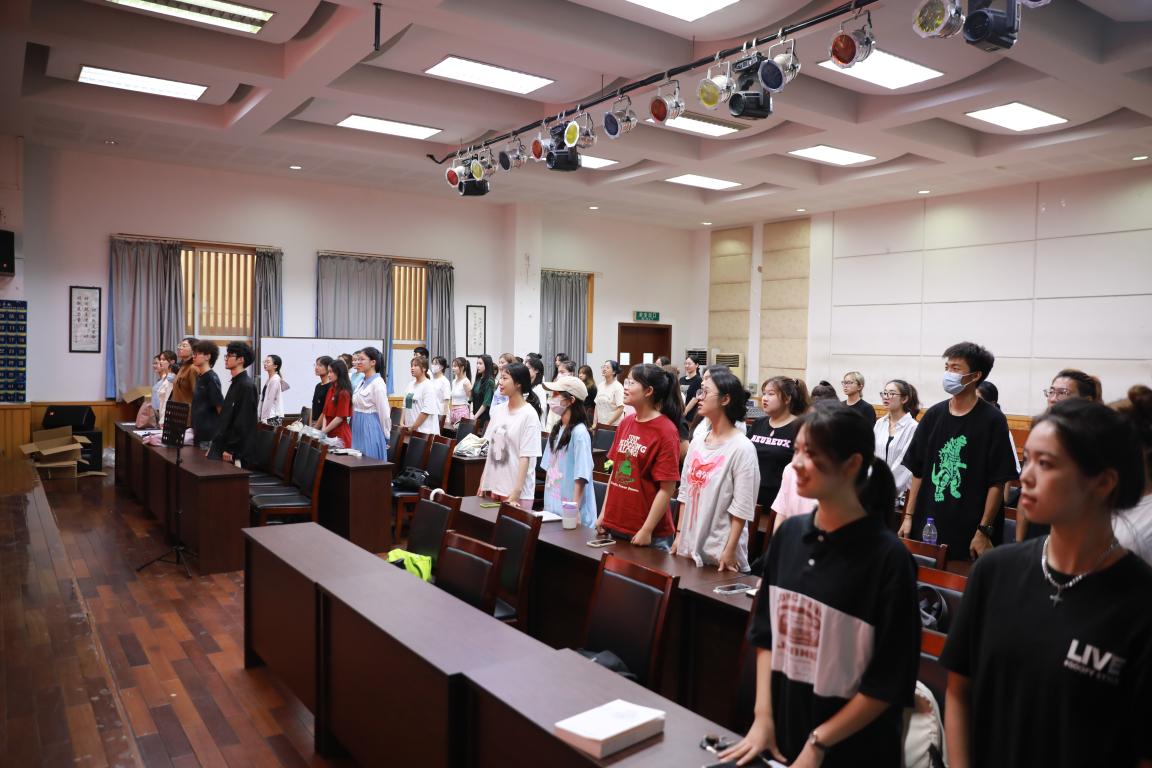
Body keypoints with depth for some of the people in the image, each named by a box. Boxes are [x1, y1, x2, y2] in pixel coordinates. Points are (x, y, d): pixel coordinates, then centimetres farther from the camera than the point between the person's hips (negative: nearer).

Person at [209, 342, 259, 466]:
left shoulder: (247, 386, -15)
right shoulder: (235, 383, 14)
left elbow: (243, 423, -19)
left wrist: (231, 451, -18)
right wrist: (215, 444, 17)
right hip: (223, 446, 9)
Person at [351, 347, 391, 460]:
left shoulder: (378, 383, -14)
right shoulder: (362, 382, 12)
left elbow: (384, 413, -13)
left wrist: (386, 438, -8)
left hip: (371, 431, -8)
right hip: (359, 431, 8)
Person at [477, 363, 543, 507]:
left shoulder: (529, 414, -11)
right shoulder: (497, 410, 7)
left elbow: (525, 457, -14)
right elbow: (491, 449, 12)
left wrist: (516, 493, -18)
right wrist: (483, 483, 11)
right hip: (493, 486, 6)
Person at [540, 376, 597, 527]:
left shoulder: (579, 433, -15)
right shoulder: (556, 430, 8)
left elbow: (581, 477, -17)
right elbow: (549, 470, 11)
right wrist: (546, 505, 10)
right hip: (552, 507, 7)